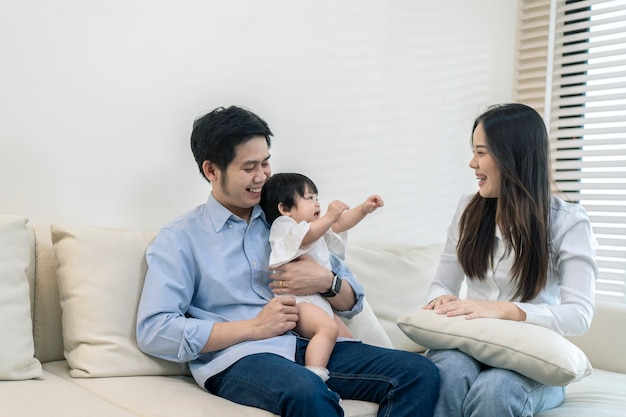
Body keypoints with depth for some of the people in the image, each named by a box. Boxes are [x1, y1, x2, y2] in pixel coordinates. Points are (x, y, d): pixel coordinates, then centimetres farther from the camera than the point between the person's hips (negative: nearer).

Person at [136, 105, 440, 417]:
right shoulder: (179, 238, 7)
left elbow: (352, 302, 21)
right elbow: (152, 332, -7)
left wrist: (326, 282, -4)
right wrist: (254, 327, -10)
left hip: (311, 344, 6)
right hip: (238, 356, -5)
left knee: (420, 374, -17)